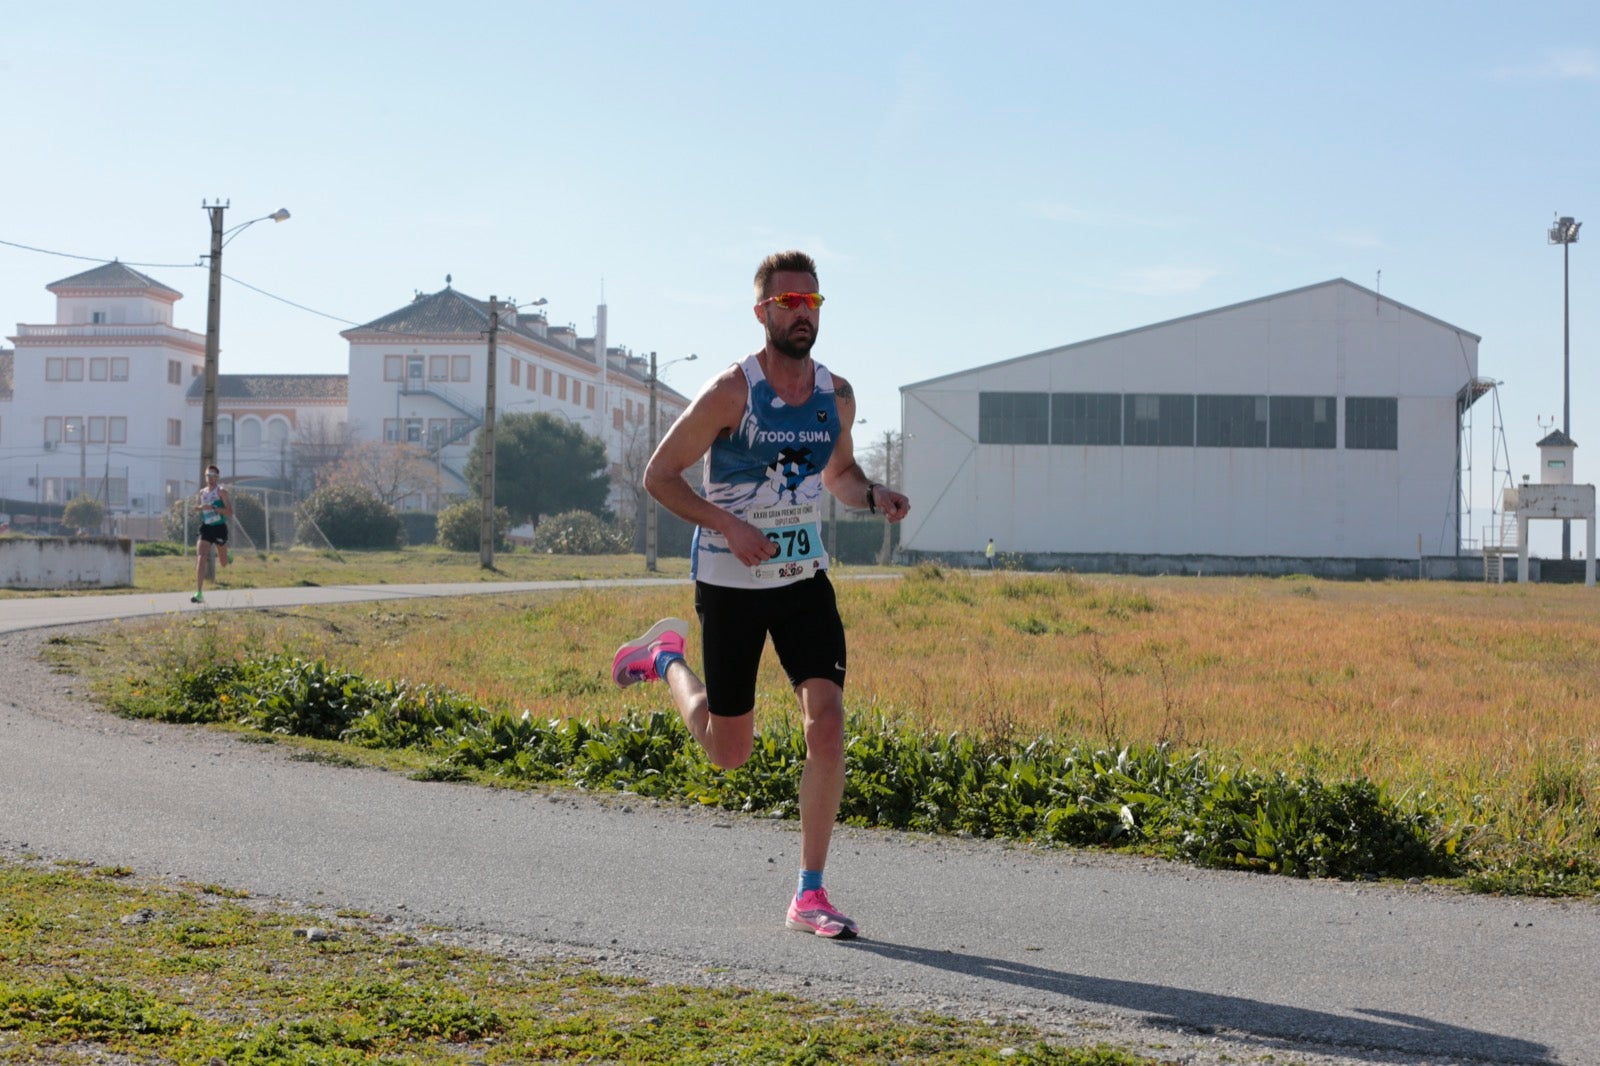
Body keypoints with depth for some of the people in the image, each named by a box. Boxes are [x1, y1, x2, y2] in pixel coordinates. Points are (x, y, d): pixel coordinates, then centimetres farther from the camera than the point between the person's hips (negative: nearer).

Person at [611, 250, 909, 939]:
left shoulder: (837, 396, 1)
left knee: (827, 723, -13)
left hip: (805, 580, 4)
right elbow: (659, 475, -10)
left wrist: (874, 497, -5)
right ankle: (667, 658, 40)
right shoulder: (730, 393, -15)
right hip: (730, 584, -4)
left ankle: (810, 895, -4)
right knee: (729, 752, 8)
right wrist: (729, 526, -24)